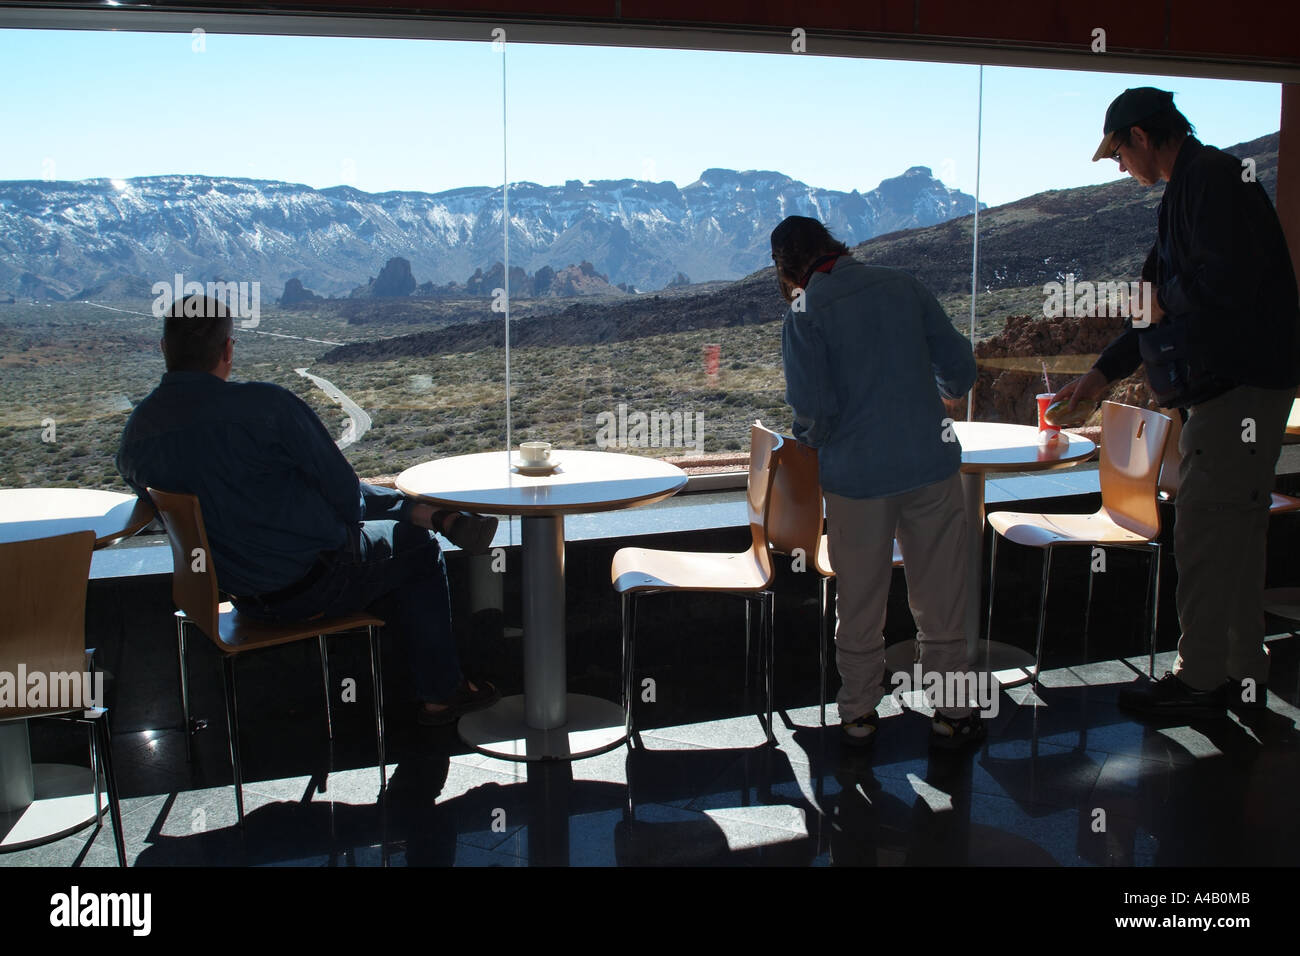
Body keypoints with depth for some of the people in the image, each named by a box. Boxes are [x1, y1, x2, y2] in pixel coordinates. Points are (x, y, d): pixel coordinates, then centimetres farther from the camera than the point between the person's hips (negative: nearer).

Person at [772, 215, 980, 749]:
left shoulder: (805, 312, -7)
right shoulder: (902, 285, 3)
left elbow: (812, 408, -15)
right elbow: (959, 368, 5)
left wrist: (814, 438, 7)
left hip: (857, 475, -2)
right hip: (932, 463, 2)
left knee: (859, 603, 13)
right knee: (940, 595, 14)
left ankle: (858, 714, 26)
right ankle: (950, 712, 24)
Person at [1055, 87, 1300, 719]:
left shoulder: (1212, 178, -13)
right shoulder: (1189, 187, 20)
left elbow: (1227, 282, -26)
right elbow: (1160, 299, 26)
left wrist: (1164, 301, -7)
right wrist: (1104, 371, 27)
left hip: (1240, 385, -10)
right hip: (1227, 386, 10)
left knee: (1204, 529, -5)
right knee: (1232, 530, 14)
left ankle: (1201, 679, 5)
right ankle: (1241, 674, 24)